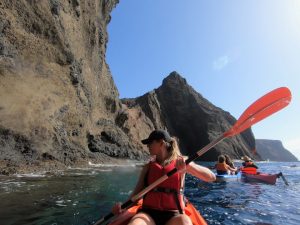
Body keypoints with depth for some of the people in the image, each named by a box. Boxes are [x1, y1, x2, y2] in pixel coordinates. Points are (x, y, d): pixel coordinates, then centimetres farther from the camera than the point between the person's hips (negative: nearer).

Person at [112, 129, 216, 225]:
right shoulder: (148, 167, 10)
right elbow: (136, 193, 9)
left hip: (173, 216, 0)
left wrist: (187, 165, -19)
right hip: (148, 213, 1)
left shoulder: (180, 162, 4)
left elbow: (211, 177, -3)